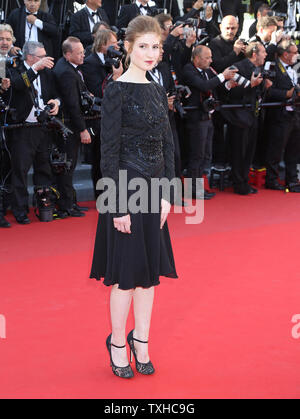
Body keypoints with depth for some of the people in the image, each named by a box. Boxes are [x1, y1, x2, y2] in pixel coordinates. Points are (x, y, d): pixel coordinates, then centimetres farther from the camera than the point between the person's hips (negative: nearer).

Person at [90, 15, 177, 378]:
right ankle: (118, 344, 19)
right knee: (126, 272, 2)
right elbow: (109, 151, -14)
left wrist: (166, 194, 4)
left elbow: (167, 146, 12)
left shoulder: (157, 91, 10)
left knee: (150, 269, 12)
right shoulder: (117, 90, -11)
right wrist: (118, 205, -17)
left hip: (155, 191, 7)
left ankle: (141, 341, 25)